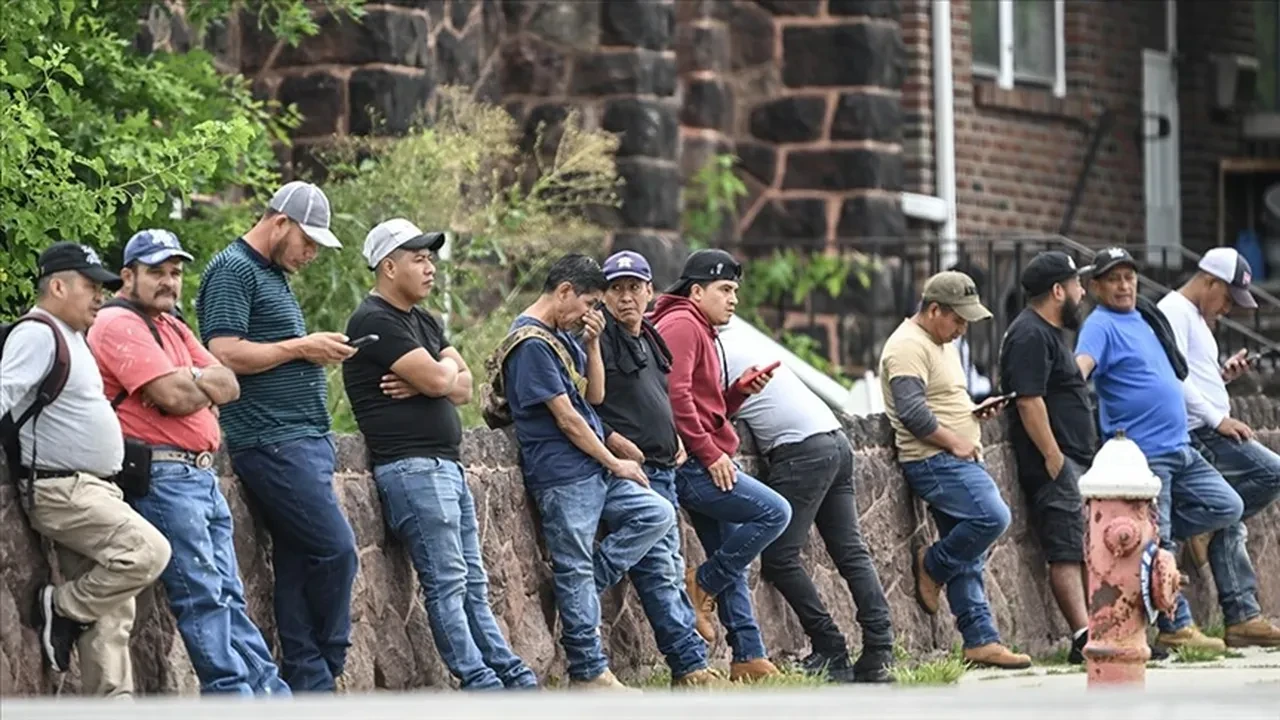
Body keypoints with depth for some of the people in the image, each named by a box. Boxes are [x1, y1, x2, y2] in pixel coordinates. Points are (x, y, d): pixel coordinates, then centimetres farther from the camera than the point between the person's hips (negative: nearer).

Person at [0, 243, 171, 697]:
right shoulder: (37, 333, -12)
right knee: (148, 552, -23)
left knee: (111, 611, 5)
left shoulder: (72, 337, 20)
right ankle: (61, 609, -7)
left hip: (95, 489, 10)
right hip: (60, 488, -10)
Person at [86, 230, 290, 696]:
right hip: (162, 476, -10)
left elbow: (229, 386, 12)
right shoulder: (120, 325, -8)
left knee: (227, 595, 10)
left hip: (202, 475, 10)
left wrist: (192, 379, -7)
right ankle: (233, 694, -11)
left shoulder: (173, 329, 22)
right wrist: (206, 386, 2)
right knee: (202, 596, -11)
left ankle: (270, 692, 10)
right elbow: (175, 397, -18)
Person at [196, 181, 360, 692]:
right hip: (272, 440, -10)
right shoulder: (233, 271, -8)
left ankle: (310, 686, 4)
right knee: (336, 549, -11)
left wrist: (318, 351, 11)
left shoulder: (274, 275, 22)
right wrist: (301, 347, -11)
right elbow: (225, 354, -17)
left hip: (307, 439, 10)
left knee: (300, 563, 5)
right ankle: (327, 665, 4)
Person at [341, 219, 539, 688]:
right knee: (447, 583, -10)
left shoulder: (424, 323, 21)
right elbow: (436, 378, -18)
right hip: (411, 467, -10)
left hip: (446, 465, 10)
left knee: (472, 584, 10)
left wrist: (427, 383, -8)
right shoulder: (376, 322, -9)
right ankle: (480, 684, -12)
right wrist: (444, 369, 6)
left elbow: (463, 387, 12)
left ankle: (515, 678, 10)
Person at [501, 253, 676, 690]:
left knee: (657, 515, 3)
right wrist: (615, 463, -6)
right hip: (562, 477, -9)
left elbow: (594, 396, 16)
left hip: (595, 472, 9)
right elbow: (566, 418, -15)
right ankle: (589, 672, -1)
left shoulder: (563, 337, 17)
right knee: (576, 570, -5)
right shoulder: (531, 344, -15)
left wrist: (592, 344, 2)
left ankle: (582, 591, 4)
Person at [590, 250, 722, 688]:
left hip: (662, 469, 9)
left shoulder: (650, 340, 19)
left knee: (670, 570, 11)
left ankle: (689, 666, 14)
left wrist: (675, 439, 17)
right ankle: (691, 665, -13)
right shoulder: (598, 338, -8)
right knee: (659, 571, -12)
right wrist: (612, 439, -19)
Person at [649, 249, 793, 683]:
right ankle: (701, 586, -8)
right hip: (694, 464, -11)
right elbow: (675, 394, -20)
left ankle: (749, 659, 10)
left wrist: (743, 389, 7)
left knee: (732, 563, 9)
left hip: (705, 465, 11)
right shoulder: (681, 325, -8)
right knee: (774, 512, -16)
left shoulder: (703, 333, 24)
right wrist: (710, 453, -18)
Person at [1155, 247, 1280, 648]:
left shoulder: (1194, 318, 25)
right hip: (1197, 434, -10)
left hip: (1206, 436, 10)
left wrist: (1222, 376, 11)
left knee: (1228, 528, 7)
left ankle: (1241, 617, 7)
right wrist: (1218, 419, -17)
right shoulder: (1174, 312, -7)